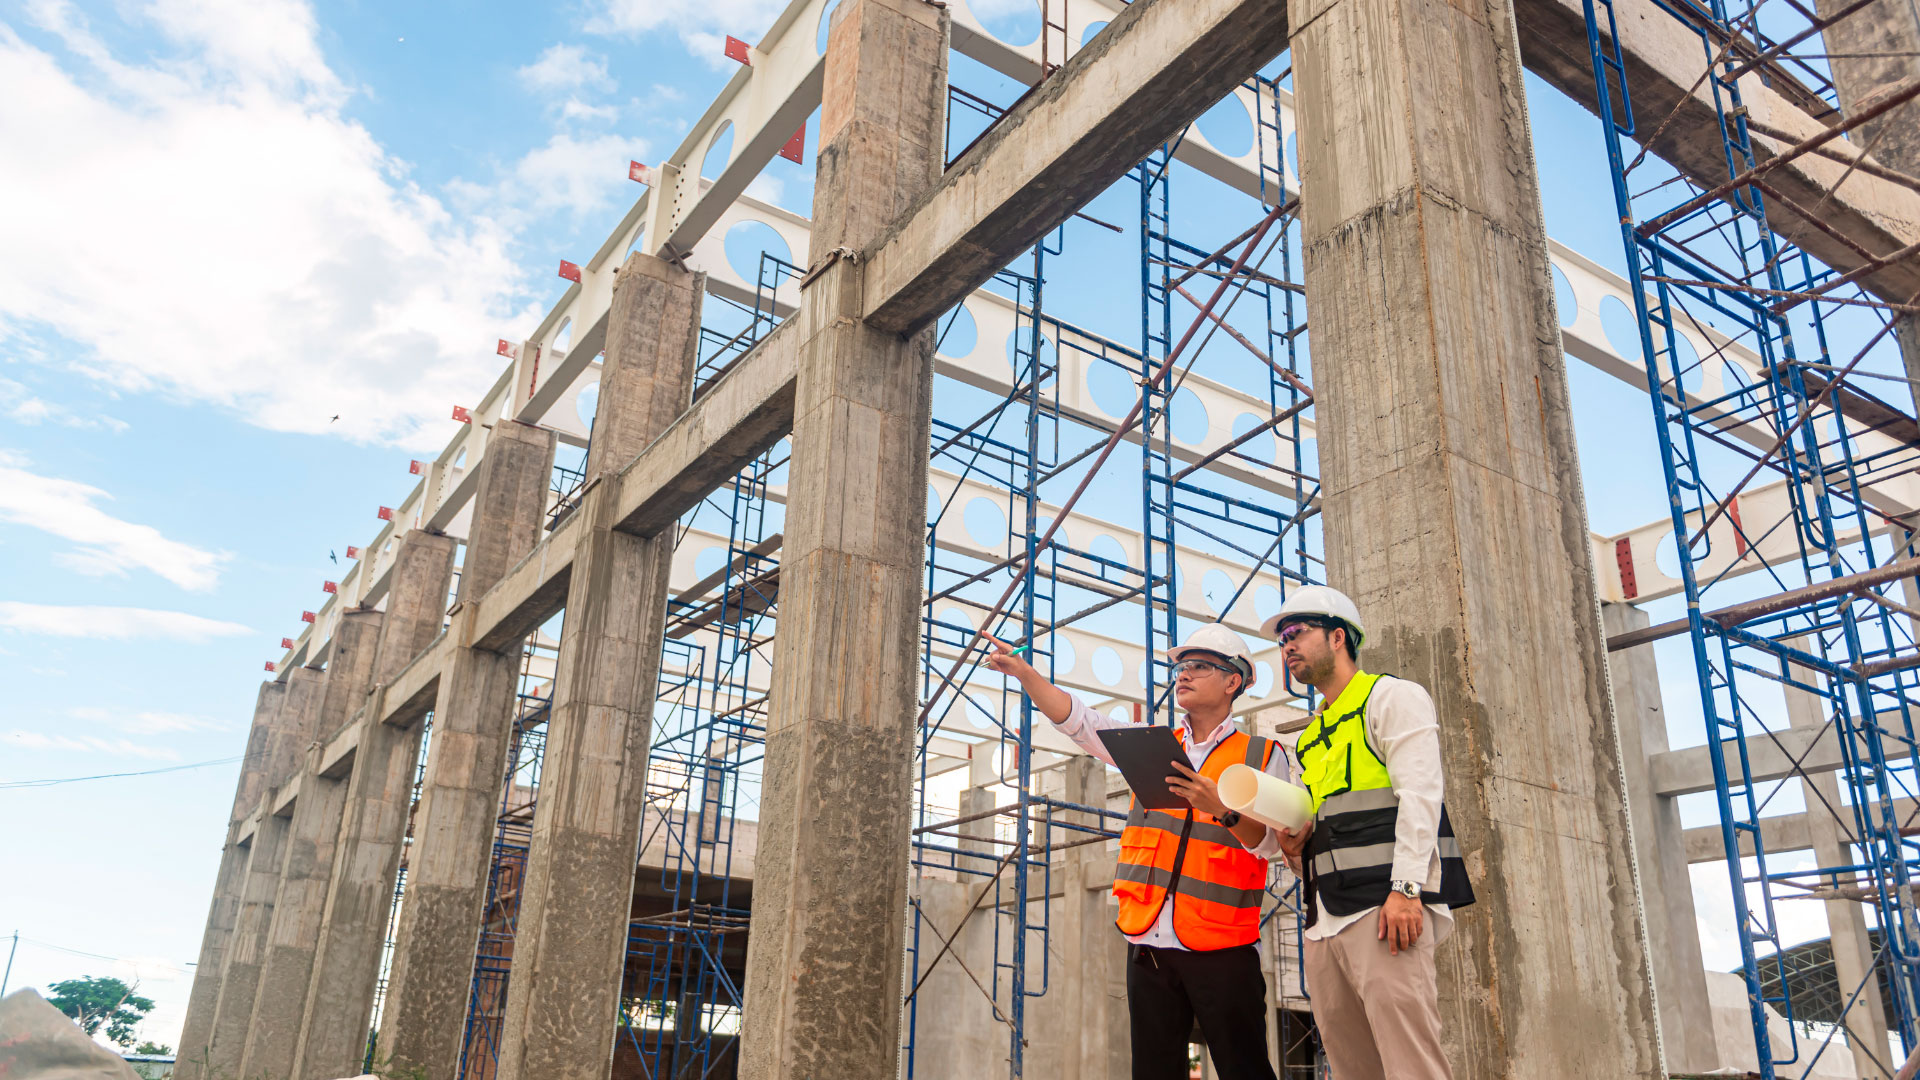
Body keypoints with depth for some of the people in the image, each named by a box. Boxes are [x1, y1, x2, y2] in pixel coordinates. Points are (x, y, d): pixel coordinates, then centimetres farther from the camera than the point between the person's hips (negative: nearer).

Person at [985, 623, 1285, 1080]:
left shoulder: (1263, 755, 4)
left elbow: (1271, 842, -6)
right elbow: (1079, 720, 6)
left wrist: (1220, 807, -24)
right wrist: (1024, 673, -6)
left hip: (1222, 949, -4)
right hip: (1149, 944, 4)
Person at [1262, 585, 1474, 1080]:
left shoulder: (1392, 697, 5)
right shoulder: (1310, 738, 27)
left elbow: (1419, 793, -9)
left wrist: (1405, 888, -20)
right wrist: (1295, 848, 6)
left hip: (1384, 906, -7)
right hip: (1325, 917, 7)